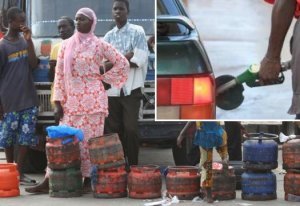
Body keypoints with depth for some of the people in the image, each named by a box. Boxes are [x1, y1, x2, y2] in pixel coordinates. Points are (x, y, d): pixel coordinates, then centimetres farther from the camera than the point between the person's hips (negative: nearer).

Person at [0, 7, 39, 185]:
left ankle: (19, 173, 5)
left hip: (28, 99, 4)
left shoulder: (25, 41, 8)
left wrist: (29, 41, -11)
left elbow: (34, 65, -3)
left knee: (26, 137, 0)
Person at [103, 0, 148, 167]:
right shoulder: (108, 36, 14)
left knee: (130, 128, -6)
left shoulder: (137, 32, 1)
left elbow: (139, 59, -10)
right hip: (112, 88, 4)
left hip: (131, 88, -4)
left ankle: (133, 165, 1)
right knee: (113, 128, 4)